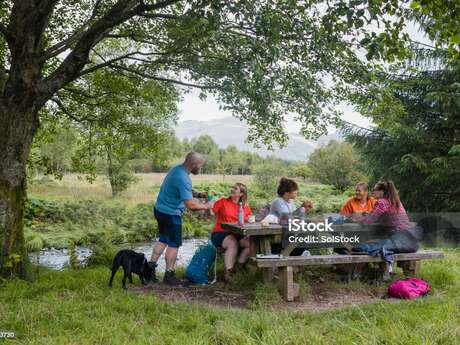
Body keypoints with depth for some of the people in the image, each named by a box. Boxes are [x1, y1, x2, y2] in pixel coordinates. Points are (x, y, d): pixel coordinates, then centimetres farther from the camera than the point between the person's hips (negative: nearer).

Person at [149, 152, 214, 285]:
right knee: (174, 244, 4)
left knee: (163, 239, 20)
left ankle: (150, 266, 25)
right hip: (171, 214, -9)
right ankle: (169, 275, 14)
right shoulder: (183, 178, -27)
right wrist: (205, 206, -13)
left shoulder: (177, 168, 3)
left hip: (160, 209, 9)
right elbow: (190, 205, -29)